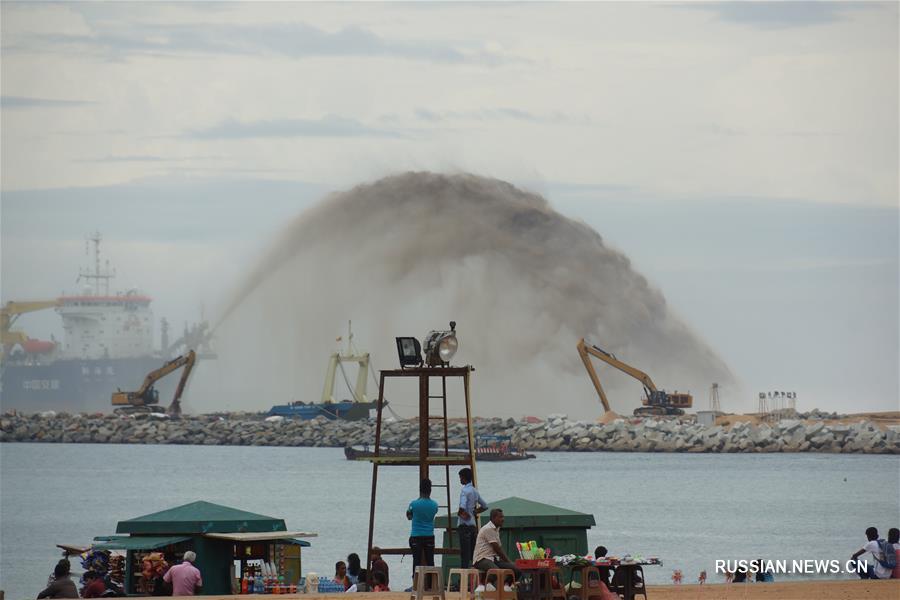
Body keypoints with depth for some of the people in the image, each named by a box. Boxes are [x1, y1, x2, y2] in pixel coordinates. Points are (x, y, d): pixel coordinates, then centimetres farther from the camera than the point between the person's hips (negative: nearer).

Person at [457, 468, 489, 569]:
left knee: (464, 553, -10)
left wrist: (459, 513, -8)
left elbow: (462, 507, -26)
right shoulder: (475, 491, 15)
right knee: (473, 553, 9)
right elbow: (485, 506, 24)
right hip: (473, 524, 8)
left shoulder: (465, 490, -12)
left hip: (464, 524, -8)